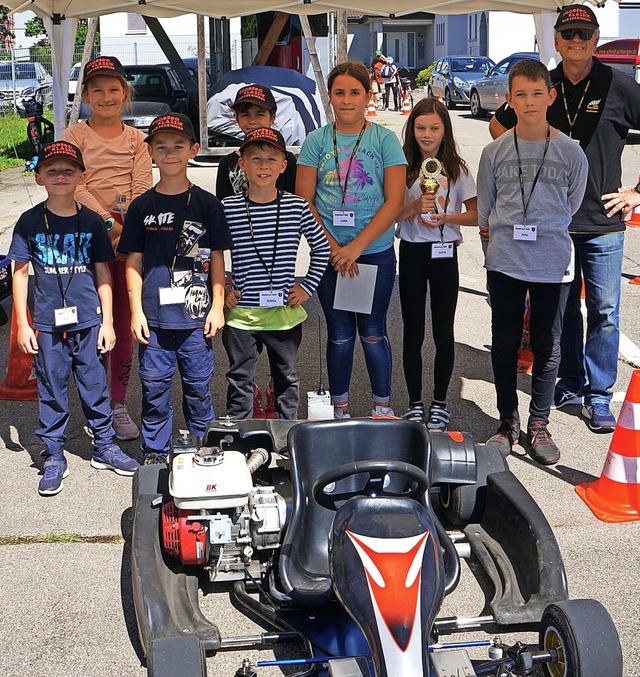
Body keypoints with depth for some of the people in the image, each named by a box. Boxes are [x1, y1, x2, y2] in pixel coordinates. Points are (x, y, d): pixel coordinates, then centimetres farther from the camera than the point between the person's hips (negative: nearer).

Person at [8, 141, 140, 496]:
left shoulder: (92, 222, 2)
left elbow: (103, 273, 5)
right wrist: (22, 324, -1)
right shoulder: (29, 222, -1)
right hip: (48, 324, -1)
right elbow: (20, 272, 2)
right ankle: (54, 457, 19)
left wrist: (107, 321, 3)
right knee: (51, 391, 7)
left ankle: (104, 446, 25)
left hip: (89, 322, 1)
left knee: (95, 386, 9)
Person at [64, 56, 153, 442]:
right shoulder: (75, 135, 4)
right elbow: (76, 187, -8)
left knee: (126, 323, 4)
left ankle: (119, 404, 13)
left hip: (131, 236, 2)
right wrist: (109, 222, -19)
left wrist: (127, 230, -14)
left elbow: (141, 188, 1)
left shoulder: (136, 139, 12)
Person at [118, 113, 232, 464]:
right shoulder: (142, 207, 4)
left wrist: (217, 306, 0)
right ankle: (155, 453, 21)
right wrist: (136, 310, 1)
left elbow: (217, 259, 4)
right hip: (154, 316, 1)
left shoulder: (206, 204, 2)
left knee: (198, 385, 8)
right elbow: (134, 261, 6)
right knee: (154, 387, 7)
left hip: (196, 315, -1)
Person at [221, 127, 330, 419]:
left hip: (285, 314, 1)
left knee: (287, 378, 15)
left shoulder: (297, 207, -3)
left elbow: (322, 247, 9)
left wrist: (307, 286, 3)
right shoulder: (228, 209, -6)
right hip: (241, 314, -1)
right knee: (240, 380, 8)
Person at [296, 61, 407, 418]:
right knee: (340, 335, 8)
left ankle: (383, 406, 20)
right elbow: (304, 202, -1)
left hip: (376, 253, -1)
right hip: (329, 254, 1)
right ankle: (340, 409, 22)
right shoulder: (316, 141, 3)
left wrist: (356, 247, -15)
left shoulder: (385, 140, -1)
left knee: (373, 332, 5)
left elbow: (394, 201, -8)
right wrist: (332, 247, -11)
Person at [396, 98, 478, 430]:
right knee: (413, 331, 6)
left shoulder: (457, 169, 0)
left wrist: (445, 217, -16)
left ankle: (440, 403, 18)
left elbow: (474, 215, 1)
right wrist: (414, 207, -20)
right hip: (411, 252, 0)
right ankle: (415, 404, 17)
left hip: (444, 253, 0)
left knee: (443, 332, 5)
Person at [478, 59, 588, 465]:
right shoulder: (495, 152, 1)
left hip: (553, 265, -1)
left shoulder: (571, 153, -2)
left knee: (548, 346, 7)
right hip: (504, 263, 1)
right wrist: (505, 239, 7)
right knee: (505, 342, 8)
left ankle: (539, 425, 20)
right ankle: (508, 422, 22)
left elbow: (573, 207, 8)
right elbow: (484, 211, 9)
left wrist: (545, 235, 9)